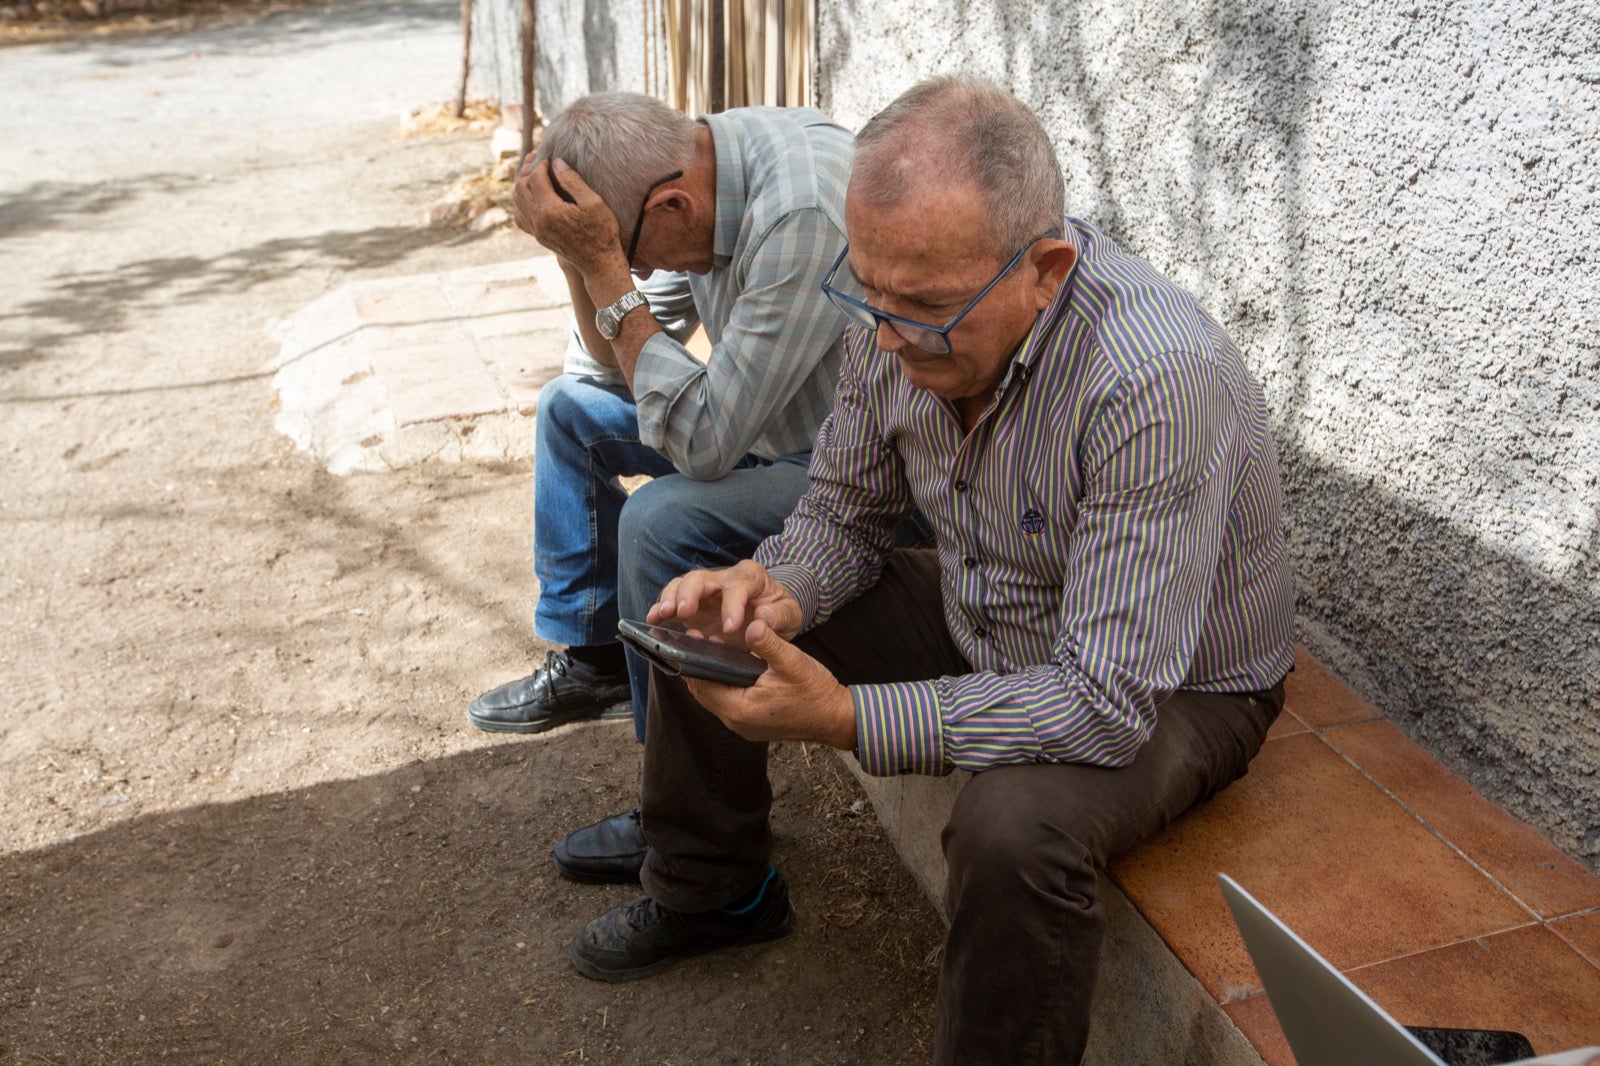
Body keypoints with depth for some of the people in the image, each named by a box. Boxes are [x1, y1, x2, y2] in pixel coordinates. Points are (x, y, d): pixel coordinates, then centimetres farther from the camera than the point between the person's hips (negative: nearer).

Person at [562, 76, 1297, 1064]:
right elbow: (845, 514, 1)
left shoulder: (1159, 383, -37)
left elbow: (1105, 706, -36)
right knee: (704, 617, 3)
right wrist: (777, 591, -22)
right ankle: (714, 893, 28)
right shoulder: (906, 311, -15)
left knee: (1017, 825, -37)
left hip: (1173, 689, -6)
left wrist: (842, 717, -39)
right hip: (977, 615, 7)